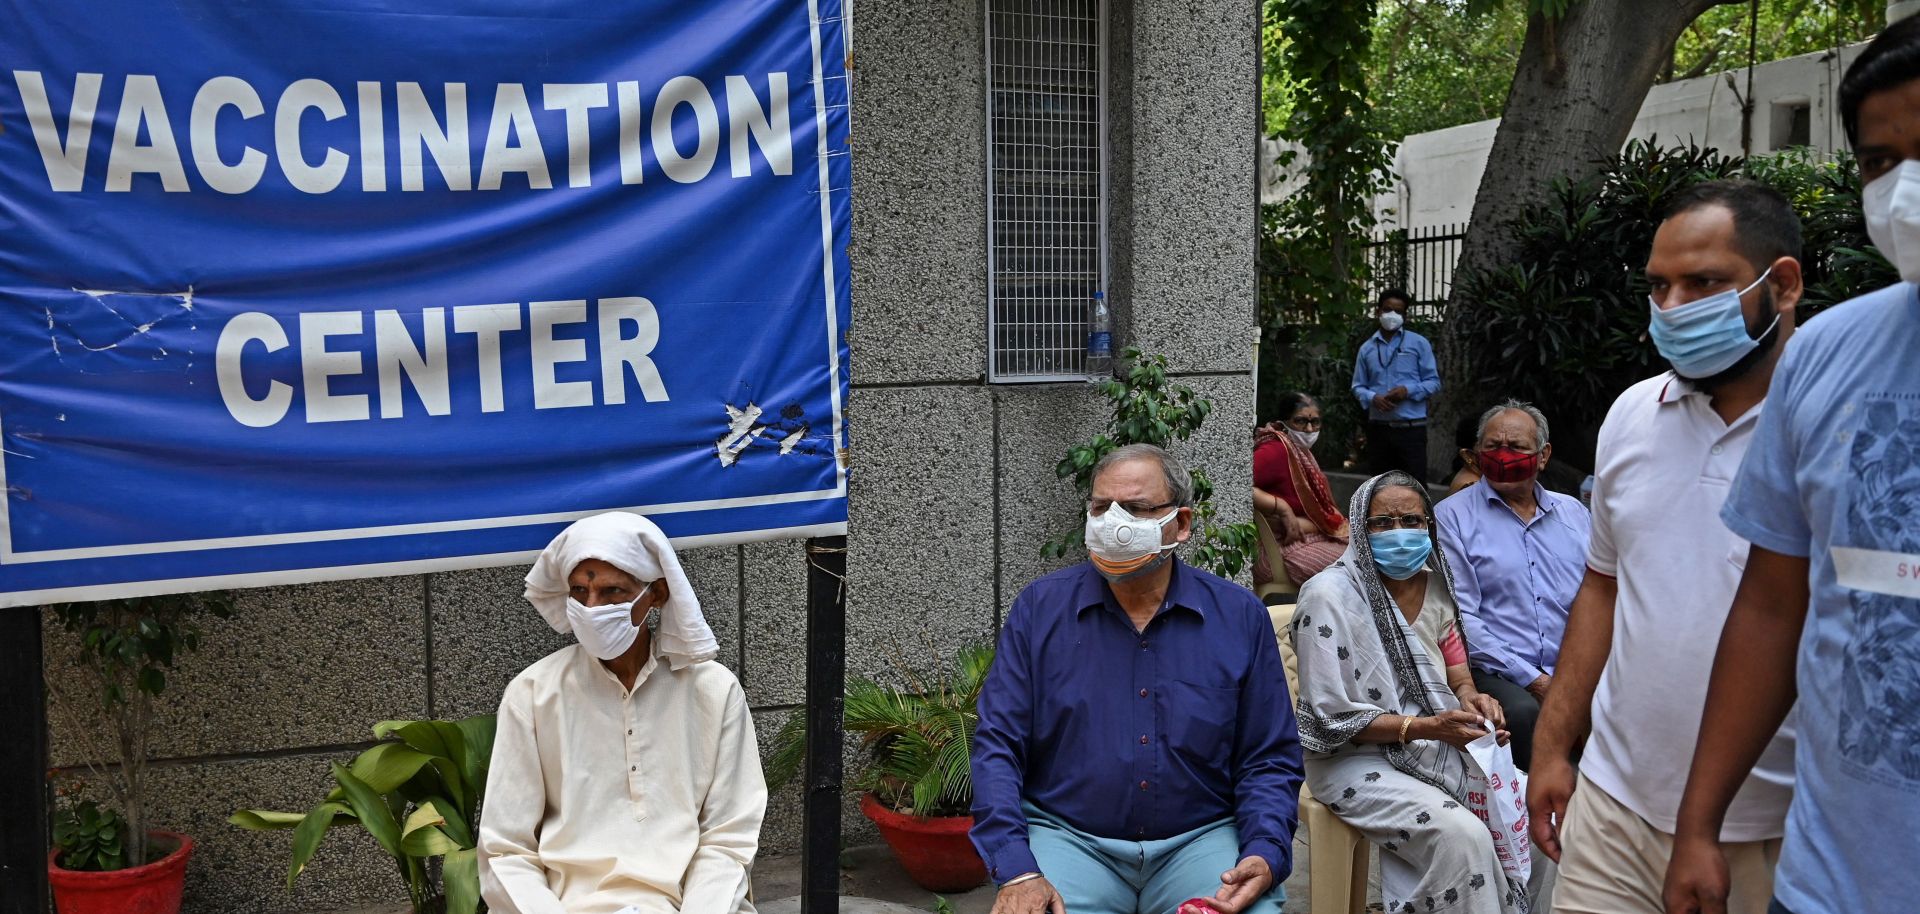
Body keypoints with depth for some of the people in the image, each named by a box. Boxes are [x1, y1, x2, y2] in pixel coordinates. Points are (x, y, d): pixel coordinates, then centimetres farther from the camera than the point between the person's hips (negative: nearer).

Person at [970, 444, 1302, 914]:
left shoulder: (1240, 616, 3)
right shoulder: (1040, 607, 1)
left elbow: (1270, 761, 5)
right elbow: (997, 746, -2)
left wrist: (1266, 856, -13)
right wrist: (1017, 870, -15)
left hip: (1200, 842, 1)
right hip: (1068, 837, -1)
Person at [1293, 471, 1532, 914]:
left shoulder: (1434, 583, 7)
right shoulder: (1330, 595, -13)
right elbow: (1331, 718, -15)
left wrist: (1468, 695, -6)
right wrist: (1425, 726, -22)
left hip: (1437, 746, 7)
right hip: (1357, 760, -6)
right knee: (1463, 835, -28)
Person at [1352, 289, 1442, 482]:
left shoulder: (1419, 343, 2)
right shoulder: (1367, 348, 10)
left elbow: (1434, 382, 2)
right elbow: (1358, 386, 12)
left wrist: (1408, 391, -15)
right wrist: (1373, 398, -9)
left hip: (1411, 428, -3)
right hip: (1378, 428, 3)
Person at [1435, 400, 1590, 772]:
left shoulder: (1573, 512, 19)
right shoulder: (1453, 516, 4)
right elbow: (1461, 618, -4)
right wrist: (1530, 679, -11)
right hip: (1495, 672, -3)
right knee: (1524, 712, -35)